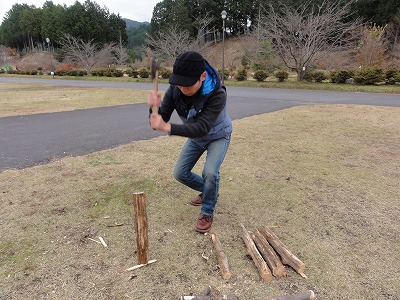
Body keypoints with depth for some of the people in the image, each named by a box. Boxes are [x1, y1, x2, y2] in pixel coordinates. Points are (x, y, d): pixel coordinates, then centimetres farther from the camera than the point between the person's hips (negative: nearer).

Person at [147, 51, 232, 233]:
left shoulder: (217, 95, -39)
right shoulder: (174, 90, -26)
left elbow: (201, 128, -47)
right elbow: (157, 123, -25)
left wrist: (167, 127, -58)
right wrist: (155, 108, -48)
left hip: (218, 136, -5)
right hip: (195, 137, 5)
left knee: (210, 172, -26)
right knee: (180, 173, 5)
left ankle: (207, 213, 0)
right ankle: (208, 192, 33)